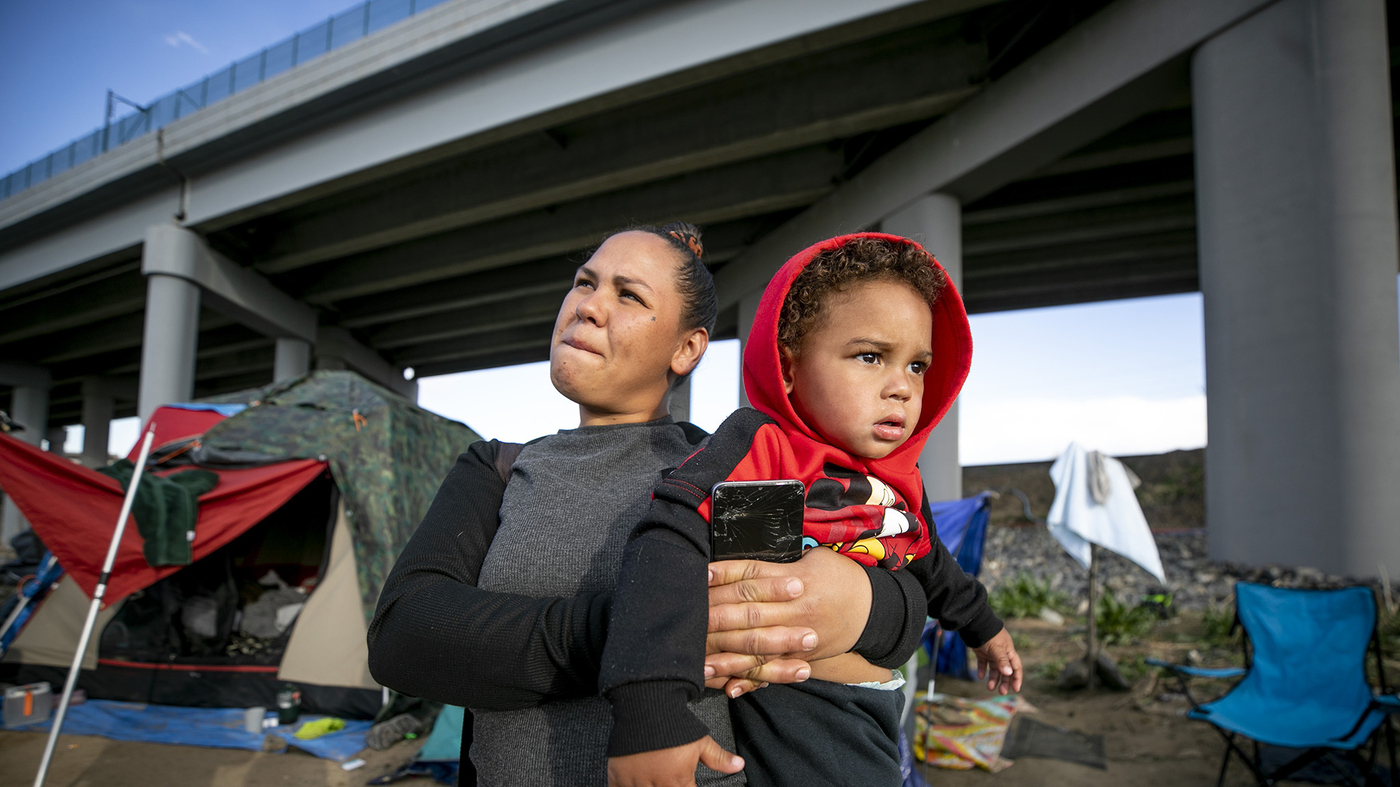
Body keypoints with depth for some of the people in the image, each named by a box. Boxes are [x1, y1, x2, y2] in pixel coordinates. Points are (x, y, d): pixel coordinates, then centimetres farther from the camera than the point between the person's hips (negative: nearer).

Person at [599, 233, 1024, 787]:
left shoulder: (898, 481, 4)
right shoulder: (761, 446, -20)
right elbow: (669, 540, -35)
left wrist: (981, 624, 41)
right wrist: (648, 708, -45)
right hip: (791, 734, -7)